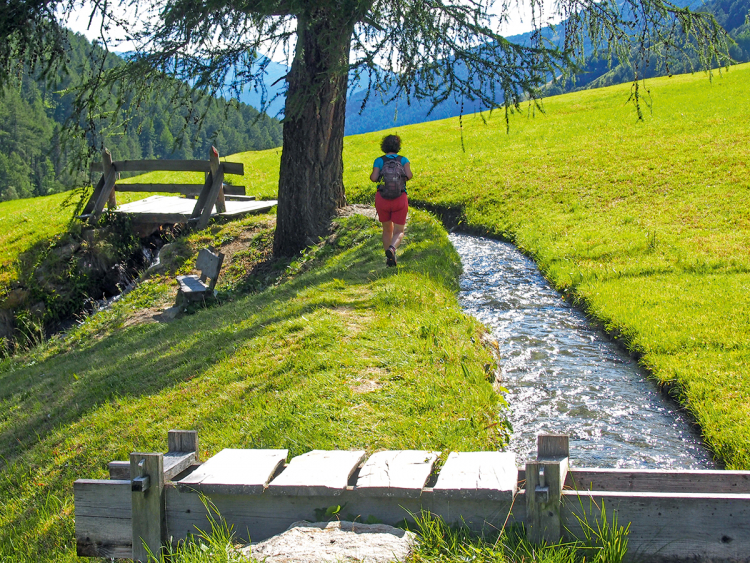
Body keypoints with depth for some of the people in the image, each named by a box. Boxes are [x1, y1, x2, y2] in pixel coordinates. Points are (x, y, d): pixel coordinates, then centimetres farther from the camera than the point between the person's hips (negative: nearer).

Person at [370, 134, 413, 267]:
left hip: (382, 198, 1)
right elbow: (409, 175, -13)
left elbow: (374, 178, -10)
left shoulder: (379, 160, 2)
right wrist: (407, 177, 10)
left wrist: (372, 175, 12)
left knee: (387, 229, 21)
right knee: (399, 232, 5)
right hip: (400, 199, -1)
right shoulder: (403, 160, 3)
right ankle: (391, 249, -26)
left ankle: (388, 259, 20)